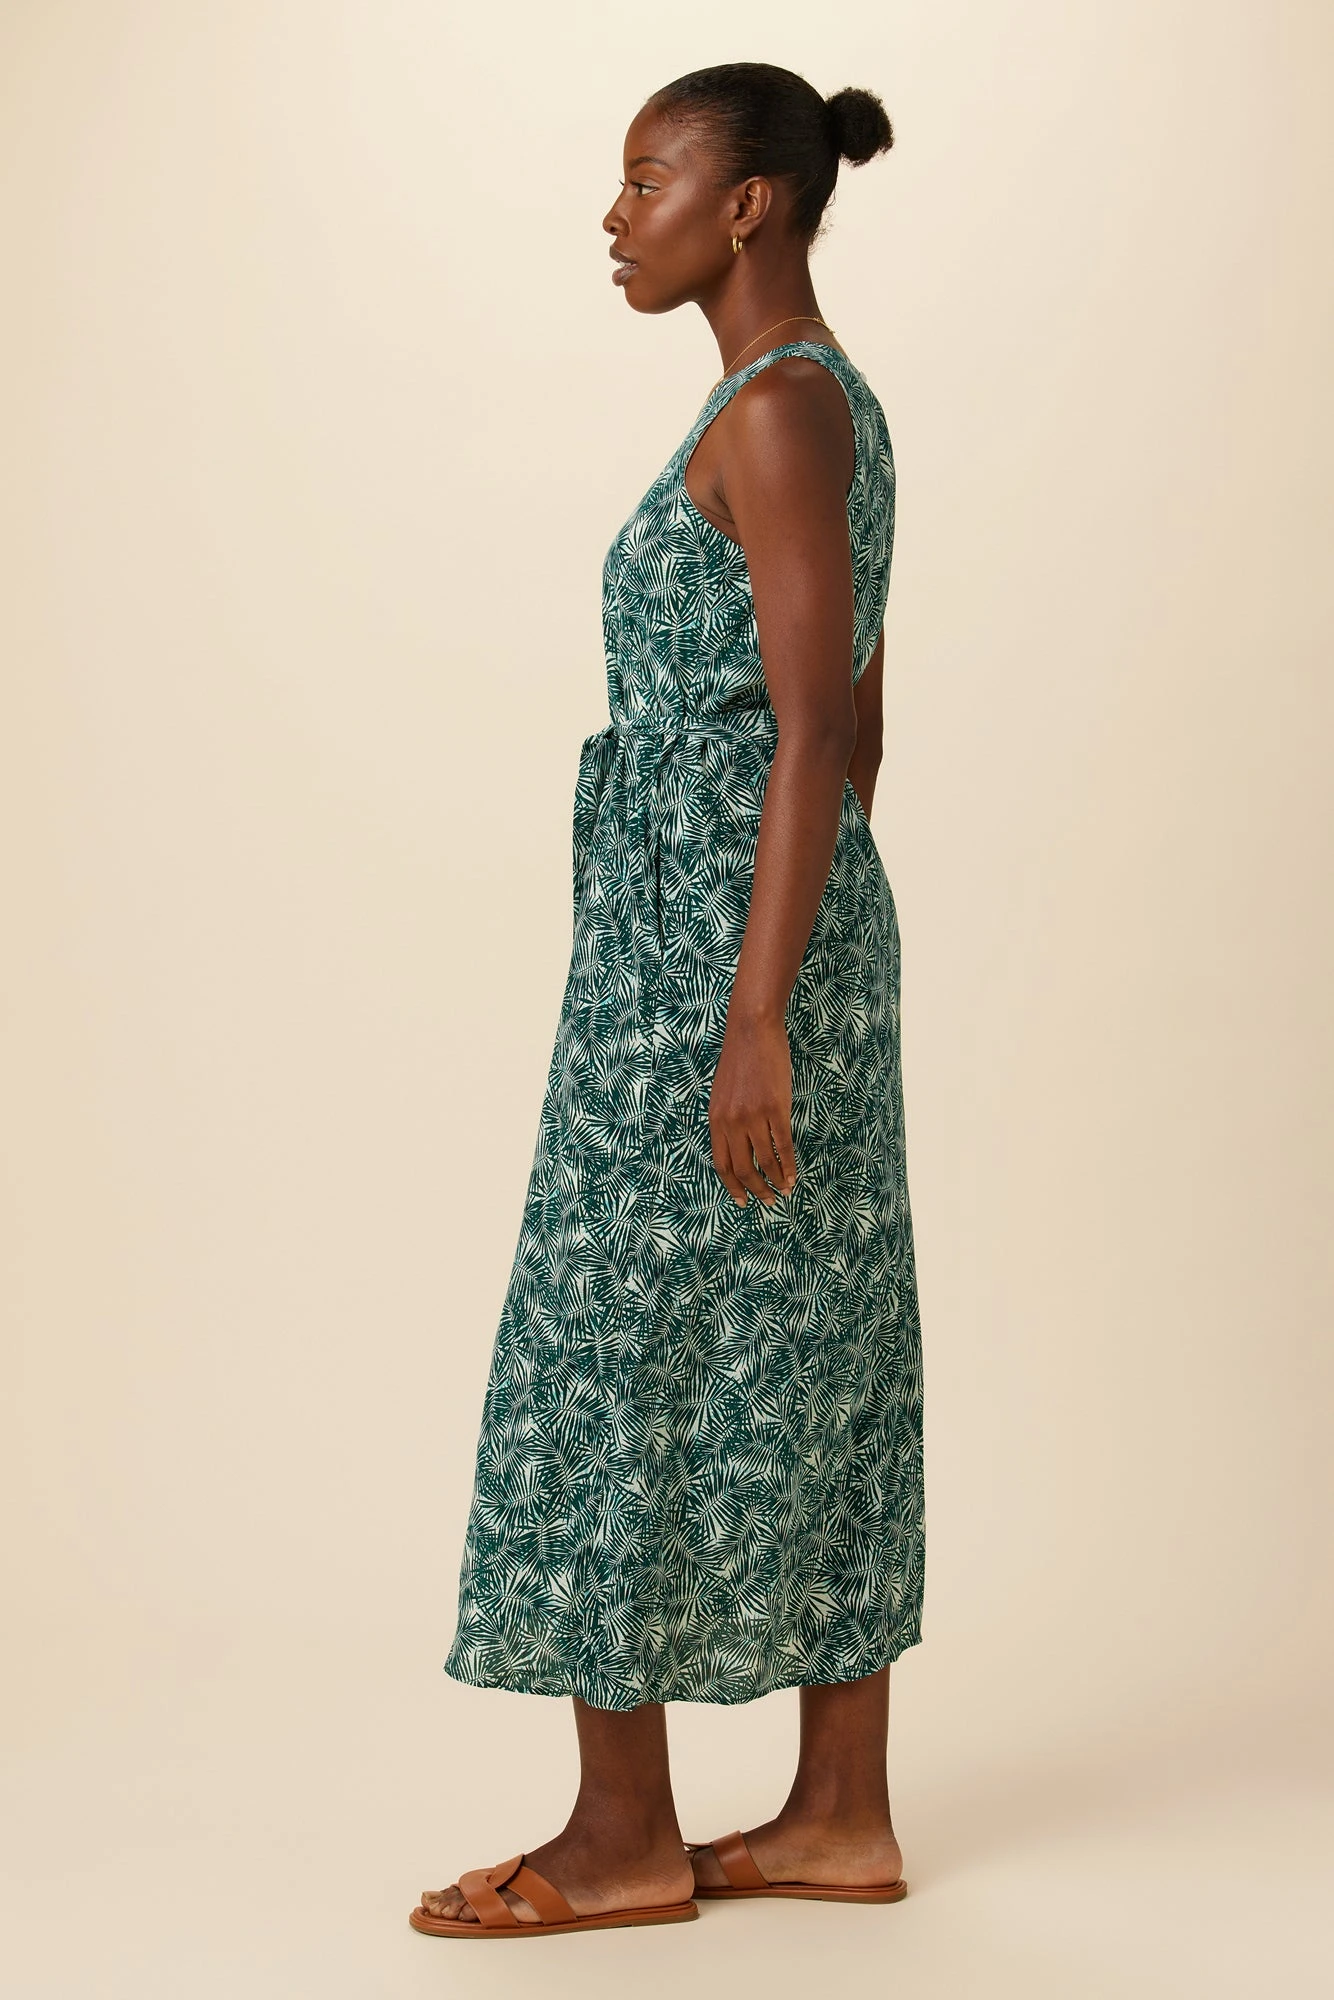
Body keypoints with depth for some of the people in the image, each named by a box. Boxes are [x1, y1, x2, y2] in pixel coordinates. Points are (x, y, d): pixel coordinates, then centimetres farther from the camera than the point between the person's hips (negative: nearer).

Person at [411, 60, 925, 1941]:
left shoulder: (774, 407, -13)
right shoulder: (840, 408, 17)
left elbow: (813, 732, -19)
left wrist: (752, 1016, -22)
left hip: (709, 921, -10)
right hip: (817, 917, 10)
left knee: (619, 1349, -2)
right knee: (805, 1361, 10)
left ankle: (626, 1834, 8)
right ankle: (841, 1812, 17)